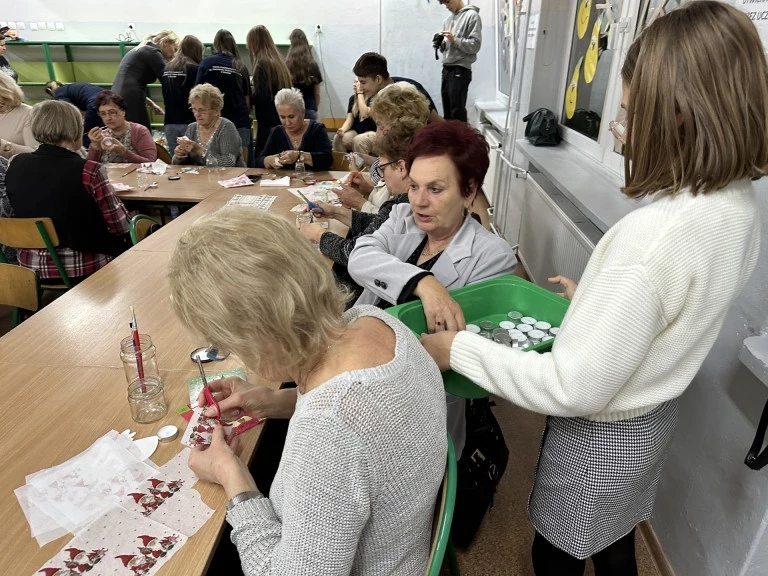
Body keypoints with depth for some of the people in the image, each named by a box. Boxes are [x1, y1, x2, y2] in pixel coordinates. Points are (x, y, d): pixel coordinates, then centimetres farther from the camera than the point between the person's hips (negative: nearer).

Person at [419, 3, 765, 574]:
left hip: (600, 436, -7)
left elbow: (573, 391, -31)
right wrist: (594, 298, 11)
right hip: (654, 417, 8)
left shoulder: (649, 237, -36)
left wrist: (457, 349, -24)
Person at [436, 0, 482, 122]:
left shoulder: (472, 16, -3)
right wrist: (441, 43, 1)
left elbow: (475, 45, -10)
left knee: (457, 112, -7)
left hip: (460, 70, -7)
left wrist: (454, 40, -17)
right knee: (447, 112, 9)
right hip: (446, 69, 7)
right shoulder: (447, 20, 18)